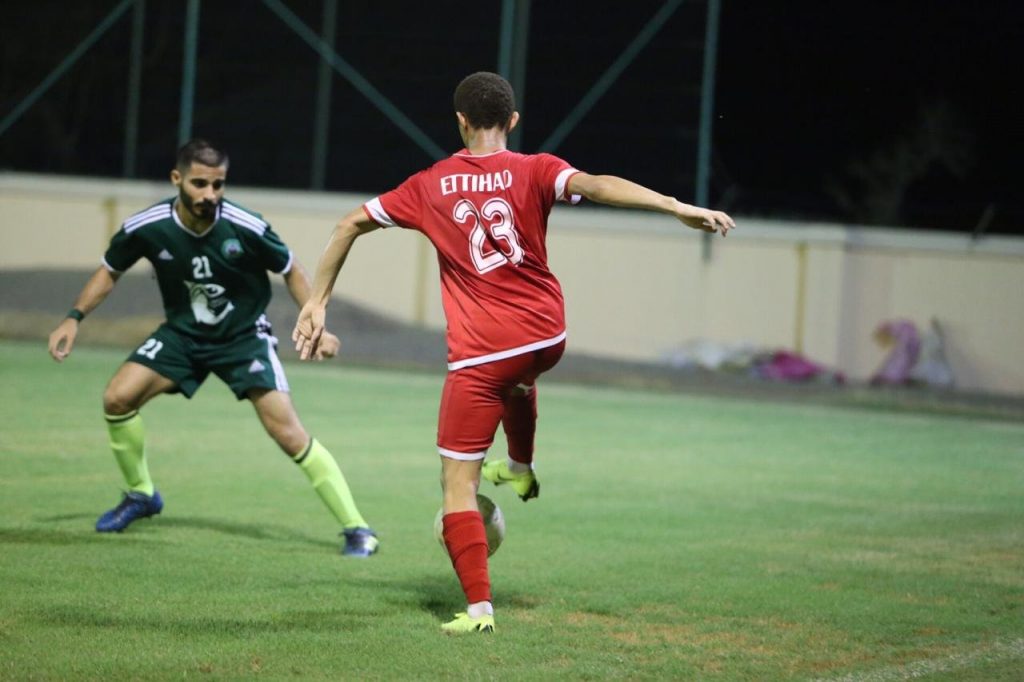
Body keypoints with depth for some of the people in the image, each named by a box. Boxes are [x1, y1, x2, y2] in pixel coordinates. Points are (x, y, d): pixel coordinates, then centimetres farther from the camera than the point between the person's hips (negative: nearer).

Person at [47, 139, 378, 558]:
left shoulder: (246, 228, -24)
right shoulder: (146, 228, -18)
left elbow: (291, 271, -6)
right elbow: (109, 272, 3)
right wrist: (74, 318, -6)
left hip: (244, 335, -3)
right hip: (182, 333, 3)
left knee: (288, 434, -17)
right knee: (117, 398, -13)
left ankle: (356, 529, -9)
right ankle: (140, 495, 14)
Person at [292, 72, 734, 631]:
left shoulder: (429, 186, 7)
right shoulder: (533, 171, 0)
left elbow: (351, 224, 10)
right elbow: (593, 185, -18)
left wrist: (317, 302, 19)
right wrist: (678, 207, -26)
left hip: (478, 354, -2)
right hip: (546, 339, 2)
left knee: (458, 484, 1)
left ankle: (478, 608, -10)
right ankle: (521, 469, 54)